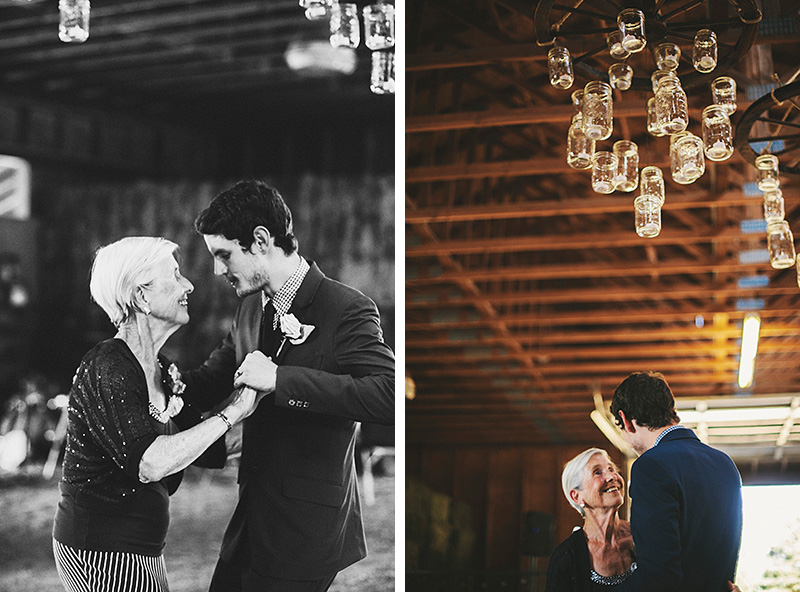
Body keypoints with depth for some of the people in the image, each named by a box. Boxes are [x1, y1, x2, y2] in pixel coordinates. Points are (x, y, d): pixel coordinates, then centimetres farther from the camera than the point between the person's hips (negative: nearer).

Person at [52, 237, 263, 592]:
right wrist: (232, 413, -22)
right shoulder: (106, 369, -18)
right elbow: (149, 463, -29)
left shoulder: (158, 368, 11)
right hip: (103, 553, -9)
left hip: (143, 550, 9)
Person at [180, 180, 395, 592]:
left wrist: (280, 379, -31)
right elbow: (210, 383, 17)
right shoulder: (251, 307, 9)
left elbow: (389, 396, -30)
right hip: (254, 512, 8)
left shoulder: (345, 309, -17)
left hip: (305, 526, -8)